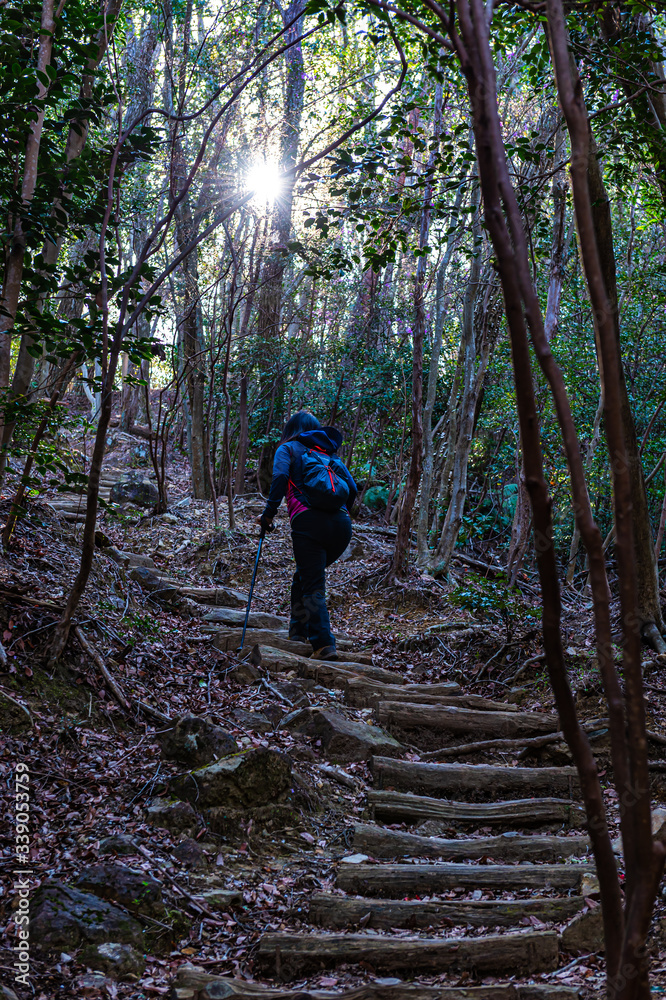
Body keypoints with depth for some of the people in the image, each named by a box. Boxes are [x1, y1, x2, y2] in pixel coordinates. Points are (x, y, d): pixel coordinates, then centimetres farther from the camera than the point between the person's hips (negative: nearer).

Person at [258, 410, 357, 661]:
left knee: (313, 586, -3)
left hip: (309, 522, -5)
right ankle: (299, 630, 24)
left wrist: (269, 513, -4)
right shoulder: (330, 454, 28)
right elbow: (352, 488, 16)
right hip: (341, 525, 5)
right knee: (304, 576, 23)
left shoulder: (288, 448, 15)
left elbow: (280, 477, -5)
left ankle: (324, 645, -14)